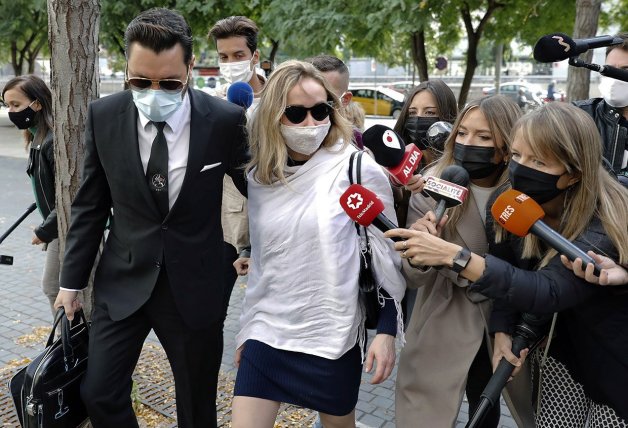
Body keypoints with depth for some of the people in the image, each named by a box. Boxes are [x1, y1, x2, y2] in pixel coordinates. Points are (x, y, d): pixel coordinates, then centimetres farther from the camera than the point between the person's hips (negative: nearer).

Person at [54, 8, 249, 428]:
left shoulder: (225, 120, -14)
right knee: (99, 394, 7)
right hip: (124, 280, 2)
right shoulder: (104, 116, -6)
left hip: (194, 284, -1)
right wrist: (72, 279, 6)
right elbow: (90, 205, 3)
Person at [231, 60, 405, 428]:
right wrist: (247, 328, 16)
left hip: (333, 336, -3)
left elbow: (385, 254, -6)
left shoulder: (359, 170, -11)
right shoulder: (259, 178, 3)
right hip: (268, 334, 4)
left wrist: (386, 330, -9)